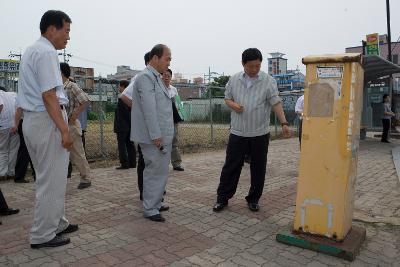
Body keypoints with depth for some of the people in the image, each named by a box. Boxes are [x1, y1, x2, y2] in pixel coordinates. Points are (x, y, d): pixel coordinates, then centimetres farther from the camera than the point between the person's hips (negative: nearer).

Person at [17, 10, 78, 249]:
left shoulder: (32, 51, 19)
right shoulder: (47, 52, -13)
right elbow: (49, 96, -21)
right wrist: (64, 129, -22)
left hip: (32, 119, 10)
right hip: (47, 120, -10)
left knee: (49, 178, 17)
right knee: (52, 180, 0)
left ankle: (57, 223, 29)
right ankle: (43, 235, 11)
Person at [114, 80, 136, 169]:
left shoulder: (121, 98, -16)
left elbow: (125, 112, -18)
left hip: (122, 126, -8)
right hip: (130, 125, 8)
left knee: (122, 145, -2)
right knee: (130, 144, 12)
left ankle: (124, 164, 0)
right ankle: (132, 163, 16)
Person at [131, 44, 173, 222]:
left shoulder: (156, 77, 17)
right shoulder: (146, 77, -13)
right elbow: (149, 109, -20)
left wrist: (163, 135, 16)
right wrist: (156, 136, -21)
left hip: (163, 135, 10)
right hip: (155, 136, -10)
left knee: (159, 172, 16)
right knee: (155, 172, -2)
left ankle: (155, 204, 29)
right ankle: (150, 209, 10)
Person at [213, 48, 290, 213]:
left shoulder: (268, 81, -4)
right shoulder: (234, 79, 5)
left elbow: (276, 103, -10)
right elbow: (227, 98, 14)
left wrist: (284, 123, -23)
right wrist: (232, 104, -10)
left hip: (260, 134, -1)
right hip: (237, 133, 1)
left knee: (258, 169, 8)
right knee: (231, 167, 5)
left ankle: (253, 199, 25)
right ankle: (222, 198, 17)